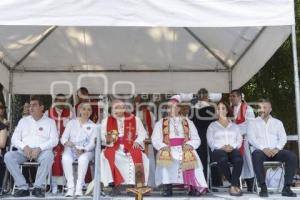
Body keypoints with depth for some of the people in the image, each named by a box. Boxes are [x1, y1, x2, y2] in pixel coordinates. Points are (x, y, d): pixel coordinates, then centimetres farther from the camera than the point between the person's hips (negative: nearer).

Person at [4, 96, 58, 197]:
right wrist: (24, 147, -10)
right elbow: (14, 139, 11)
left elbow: (54, 140, -2)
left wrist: (39, 148, -17)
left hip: (42, 151, -3)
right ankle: (23, 187, -25)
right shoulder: (23, 120, 18)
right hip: (24, 151, 3)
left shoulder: (50, 122, 10)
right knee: (8, 156, -26)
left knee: (48, 156, -37)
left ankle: (37, 187, -27)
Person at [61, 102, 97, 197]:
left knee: (83, 159, -37)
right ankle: (70, 187, -31)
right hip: (71, 149, 1)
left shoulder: (93, 126, 11)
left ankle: (79, 187, -34)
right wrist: (66, 142, -19)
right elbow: (63, 138, 6)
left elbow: (92, 143, 0)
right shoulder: (72, 123, 13)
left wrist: (83, 150, -20)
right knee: (66, 158, -34)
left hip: (86, 150, -1)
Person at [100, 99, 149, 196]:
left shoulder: (134, 119, 9)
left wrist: (137, 141, -9)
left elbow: (142, 133, 10)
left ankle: (139, 185, -28)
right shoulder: (106, 121, 9)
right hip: (114, 148, 0)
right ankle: (115, 184, -29)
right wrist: (108, 140, -17)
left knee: (138, 155, -32)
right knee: (106, 155, -31)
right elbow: (102, 136, 5)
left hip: (130, 147, 0)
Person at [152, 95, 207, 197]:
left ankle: (194, 187, -27)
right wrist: (163, 146, -13)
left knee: (191, 157, -33)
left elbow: (196, 139, 11)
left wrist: (189, 145, -10)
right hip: (167, 149, 0)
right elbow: (155, 140, 7)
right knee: (164, 156, -35)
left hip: (184, 149, 0)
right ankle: (167, 187, -30)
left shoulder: (188, 122, 19)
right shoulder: (160, 123, 18)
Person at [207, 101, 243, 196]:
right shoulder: (212, 125, 20)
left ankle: (233, 186, -33)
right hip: (218, 150, -1)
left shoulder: (234, 126, 26)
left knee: (238, 159, -36)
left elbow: (239, 140, 13)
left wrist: (232, 146, -9)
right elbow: (210, 141, 6)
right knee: (223, 159, -39)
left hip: (233, 149, 2)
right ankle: (236, 184, -25)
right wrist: (222, 147, -12)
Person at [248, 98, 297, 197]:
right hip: (260, 150, -2)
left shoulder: (277, 122, 20)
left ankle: (287, 187, -23)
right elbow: (251, 139, -1)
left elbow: (283, 138, 8)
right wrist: (264, 148, -17)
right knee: (257, 156, -38)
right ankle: (263, 187, -31)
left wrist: (277, 148, -13)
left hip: (275, 151, 2)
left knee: (292, 156, -26)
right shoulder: (253, 123, 13)